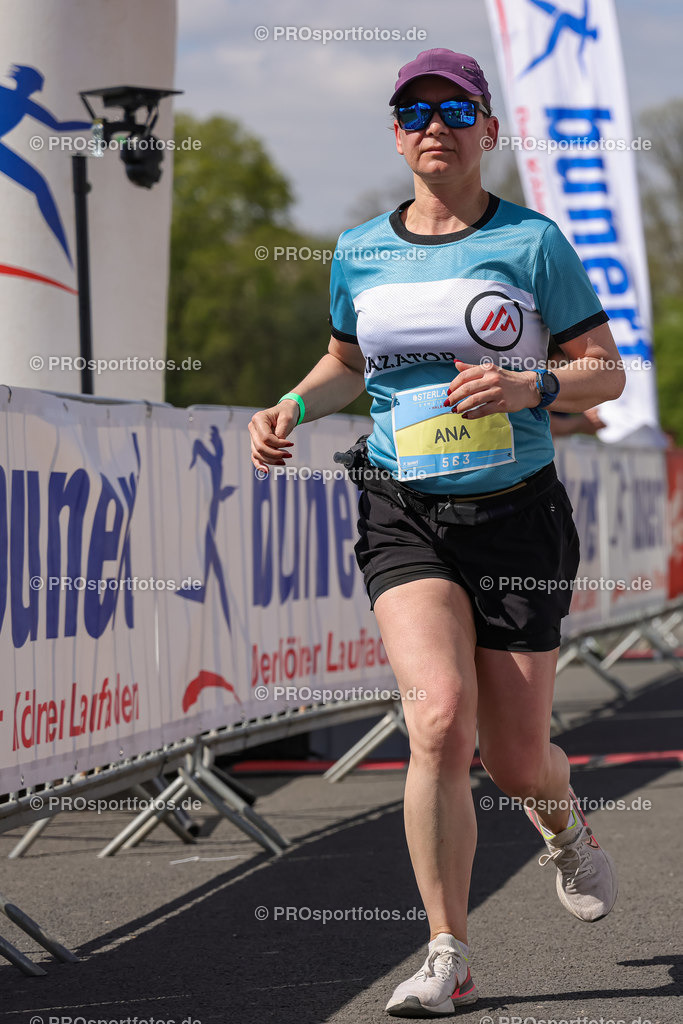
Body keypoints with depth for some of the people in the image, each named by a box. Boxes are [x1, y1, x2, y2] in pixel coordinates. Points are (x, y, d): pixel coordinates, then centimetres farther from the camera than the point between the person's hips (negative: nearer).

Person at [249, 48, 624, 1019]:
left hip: (517, 514, -1)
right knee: (440, 719, -21)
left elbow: (607, 370, 0)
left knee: (517, 762, 3)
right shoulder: (359, 254, 7)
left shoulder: (533, 242, -2)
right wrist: (291, 408, 6)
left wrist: (532, 387, -20)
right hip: (405, 516, 1)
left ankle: (565, 824, 43)